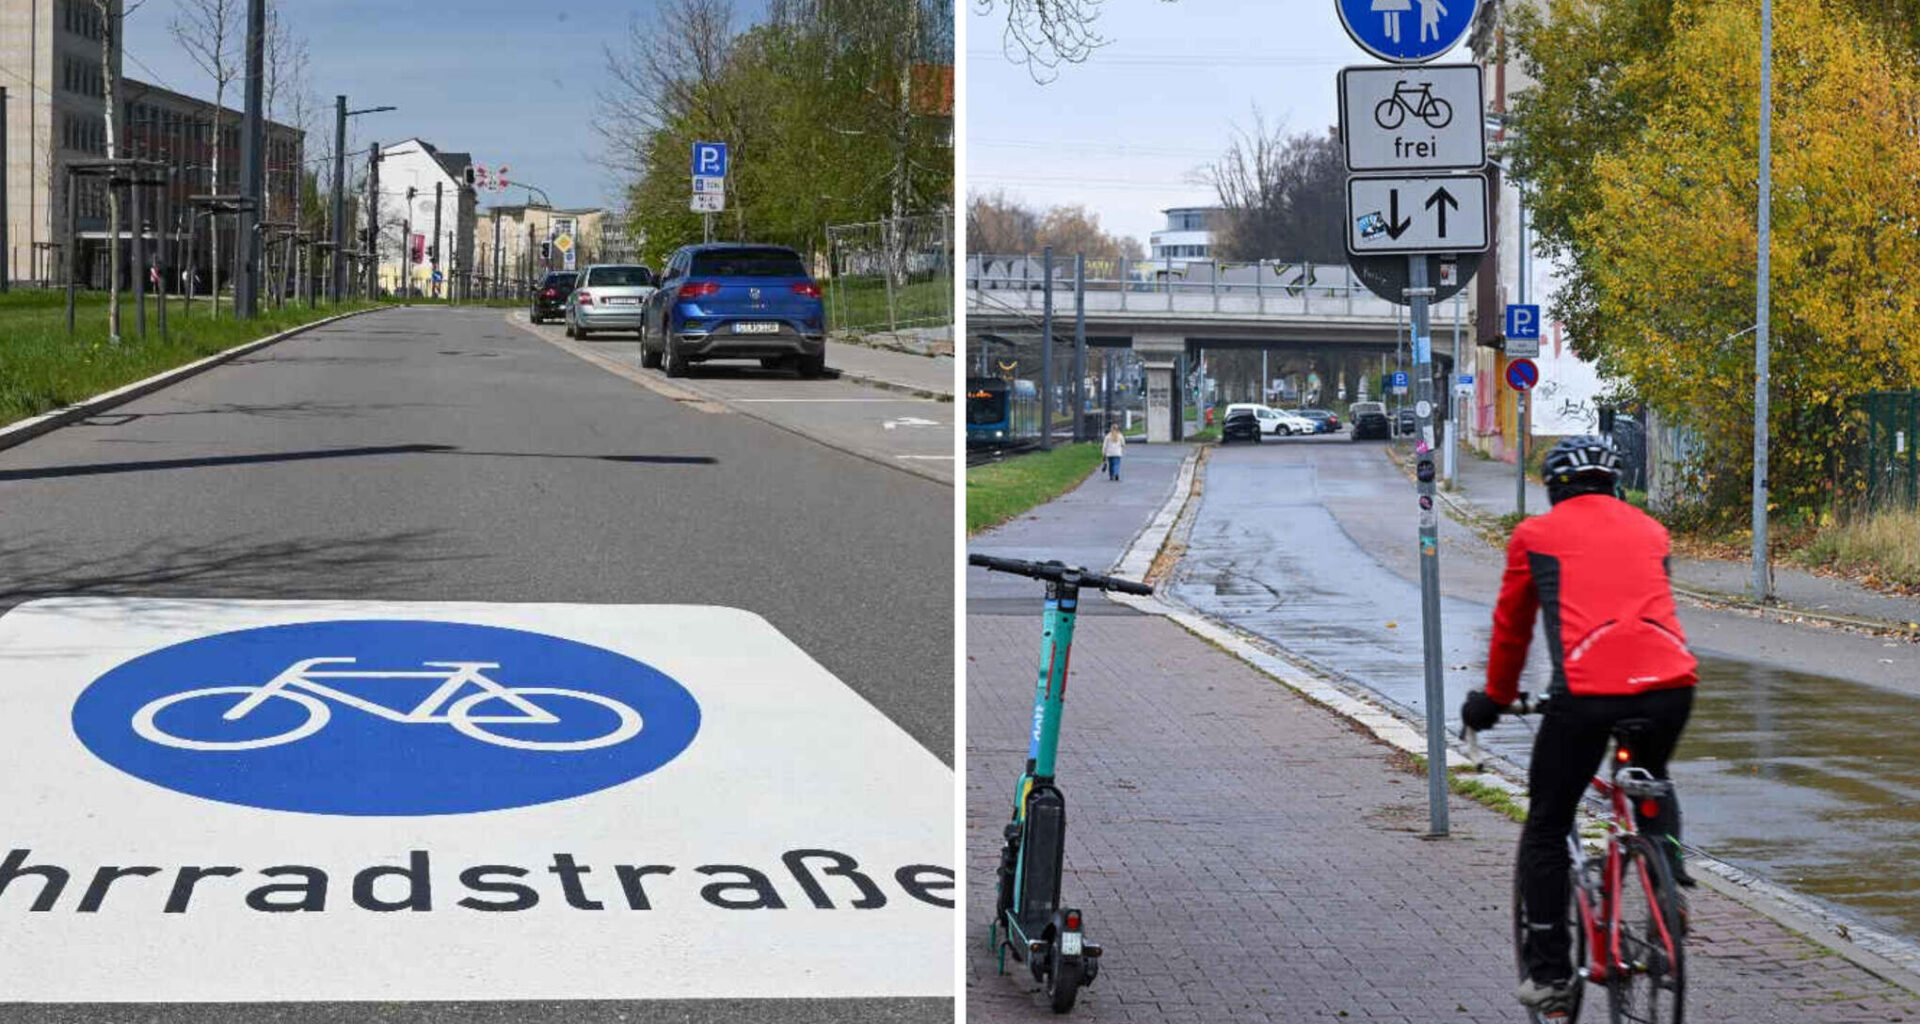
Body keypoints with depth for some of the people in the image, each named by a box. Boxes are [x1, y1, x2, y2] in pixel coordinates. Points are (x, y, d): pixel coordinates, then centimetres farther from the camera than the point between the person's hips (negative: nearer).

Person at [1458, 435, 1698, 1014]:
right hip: (1671, 683, 4)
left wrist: (1495, 699, 42)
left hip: (1587, 691, -3)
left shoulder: (1536, 535, 17)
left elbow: (1511, 629, 26)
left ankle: (1549, 972, 12)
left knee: (1546, 830, 13)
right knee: (1652, 787, 36)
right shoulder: (1649, 531, 27)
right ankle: (1667, 871, 13)